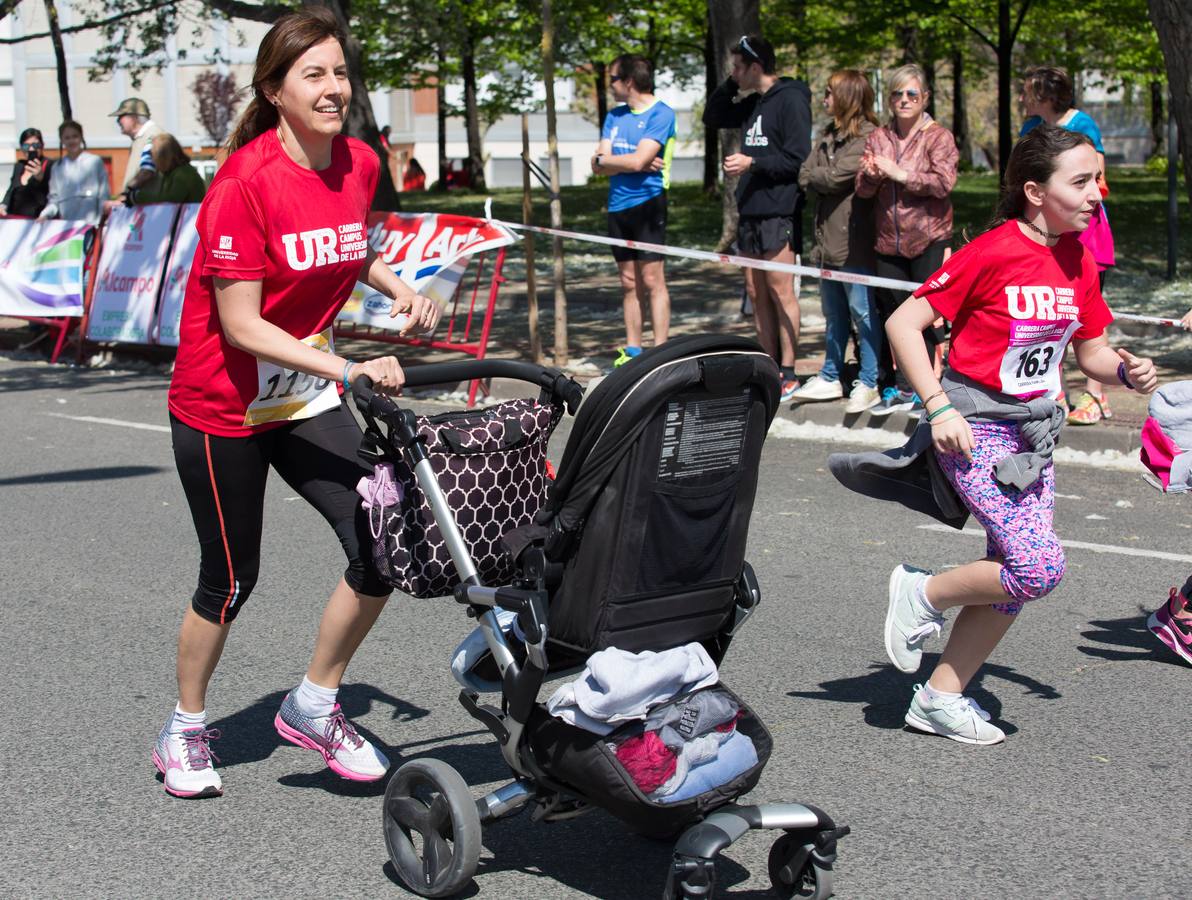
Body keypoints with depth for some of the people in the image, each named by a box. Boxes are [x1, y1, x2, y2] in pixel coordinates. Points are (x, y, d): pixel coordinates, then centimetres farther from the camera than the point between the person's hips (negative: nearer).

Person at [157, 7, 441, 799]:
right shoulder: (244, 182, -22)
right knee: (232, 579, 6)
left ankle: (314, 708, 15)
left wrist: (399, 289, 0)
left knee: (386, 544, -6)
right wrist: (352, 369, -30)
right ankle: (185, 731, 31)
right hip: (223, 406, -5)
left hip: (308, 399, 6)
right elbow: (243, 326, -23)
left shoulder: (360, 164, -3)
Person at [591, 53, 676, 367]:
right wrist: (634, 162, -7)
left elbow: (638, 160, -17)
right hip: (618, 206, 7)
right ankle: (632, 350, 14)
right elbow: (598, 165, 7)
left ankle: (659, 352, -6)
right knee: (629, 284, 9)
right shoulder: (614, 116, 15)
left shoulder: (661, 114, -6)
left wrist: (606, 158, -2)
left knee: (652, 280, -7)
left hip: (647, 202, -7)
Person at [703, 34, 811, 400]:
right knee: (756, 293, 8)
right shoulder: (752, 103, 17)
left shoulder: (791, 99, -8)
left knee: (780, 290, -6)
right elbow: (712, 118, 29)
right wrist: (731, 85, 14)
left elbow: (797, 158, -13)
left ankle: (787, 374, -2)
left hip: (778, 211, -8)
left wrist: (752, 163, -17)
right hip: (750, 211, 9)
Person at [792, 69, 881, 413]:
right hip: (828, 240, 9)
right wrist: (822, 179, -10)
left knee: (863, 313, -3)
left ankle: (869, 384, 3)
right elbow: (805, 174, 8)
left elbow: (835, 177, -17)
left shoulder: (867, 137, -11)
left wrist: (813, 177, 1)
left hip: (855, 242, -9)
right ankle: (830, 378, 26)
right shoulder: (829, 136, 17)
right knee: (833, 314, 17)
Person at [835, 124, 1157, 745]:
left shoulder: (1078, 260, 5)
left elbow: (1092, 351, 15)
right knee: (1039, 567, -17)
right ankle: (923, 595, 8)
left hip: (1035, 431, 7)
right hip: (976, 431, -7)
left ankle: (940, 698, 20)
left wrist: (1126, 371, -7)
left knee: (1012, 579, 6)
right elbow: (903, 323, -15)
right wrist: (938, 406, -20)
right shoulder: (993, 253, -16)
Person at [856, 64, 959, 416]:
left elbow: (943, 182, -16)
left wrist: (899, 173, -15)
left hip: (929, 241, -5)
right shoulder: (879, 138, 12)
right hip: (889, 242, 5)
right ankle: (898, 389, 16)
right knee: (891, 316, 7)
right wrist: (872, 175, -15)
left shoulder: (938, 136, -2)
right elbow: (862, 188, 7)